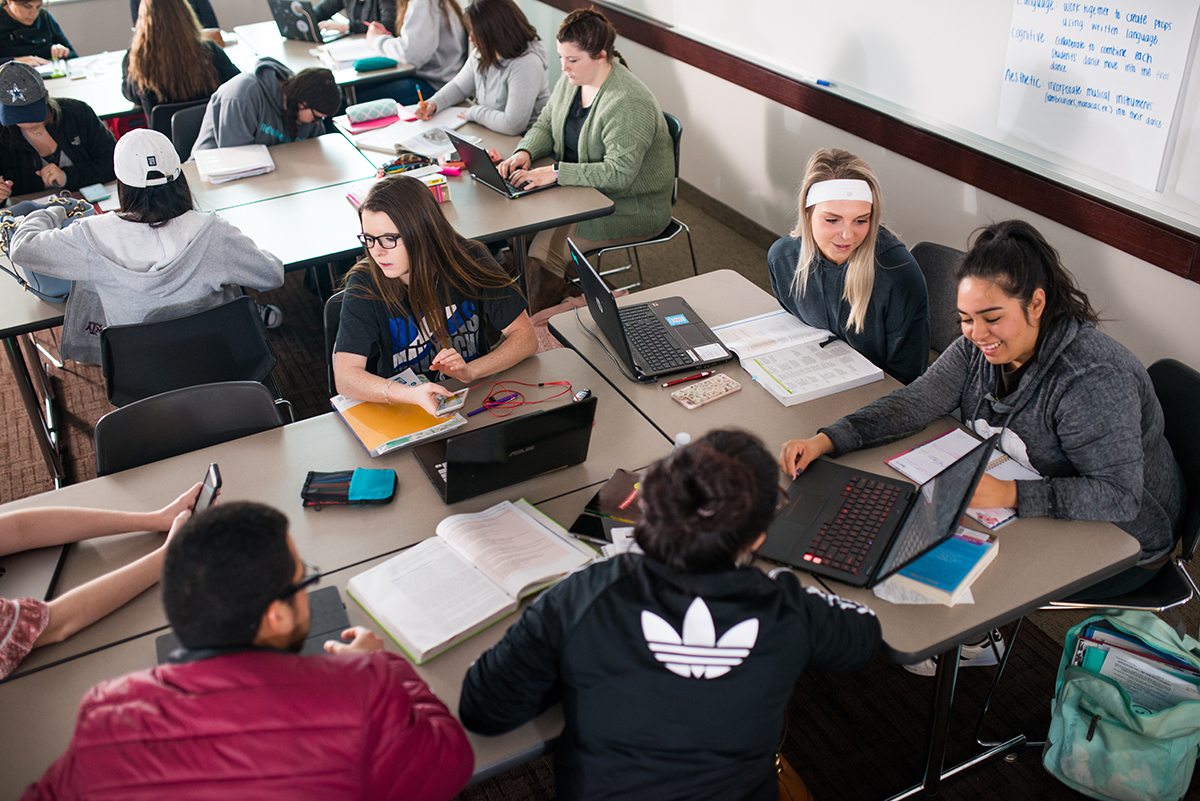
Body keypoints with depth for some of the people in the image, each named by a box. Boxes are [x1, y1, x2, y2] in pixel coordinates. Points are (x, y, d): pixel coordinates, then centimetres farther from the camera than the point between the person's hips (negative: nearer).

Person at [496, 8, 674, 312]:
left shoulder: (629, 104, -26)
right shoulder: (572, 79, 2)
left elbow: (619, 172, -30)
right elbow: (546, 124, 14)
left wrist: (555, 173, -33)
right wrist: (525, 152, -9)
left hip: (631, 208, -9)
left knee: (544, 250, -23)